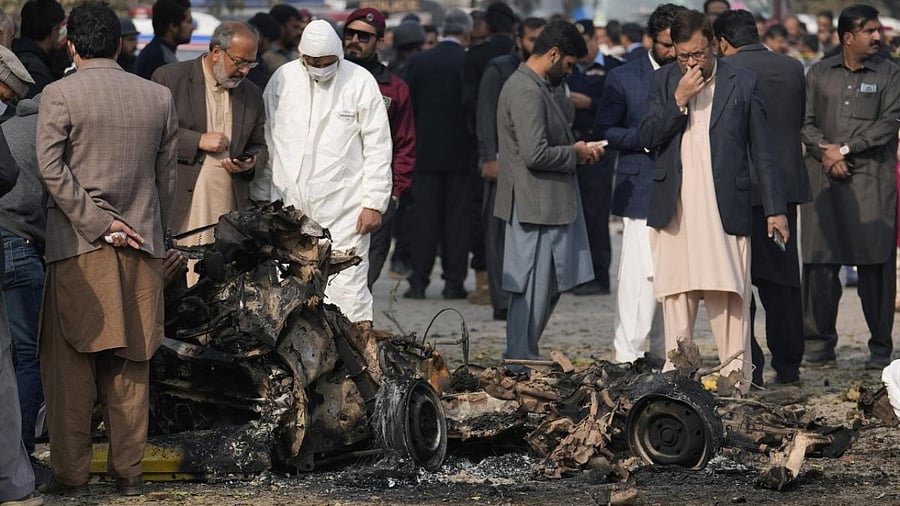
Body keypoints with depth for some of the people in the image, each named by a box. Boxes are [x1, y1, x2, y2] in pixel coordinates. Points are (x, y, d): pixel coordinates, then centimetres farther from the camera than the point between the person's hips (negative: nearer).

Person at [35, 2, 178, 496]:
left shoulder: (59, 95, -4)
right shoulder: (159, 97, 7)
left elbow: (51, 167, -12)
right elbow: (167, 177, 11)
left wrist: (98, 223, -10)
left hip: (79, 248, -3)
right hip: (141, 248, 3)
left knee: (70, 365, 2)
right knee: (131, 366, 9)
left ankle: (71, 473, 1)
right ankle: (128, 471, 10)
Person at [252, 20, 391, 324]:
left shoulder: (360, 82, -1)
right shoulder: (283, 79, 6)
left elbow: (378, 148, 0)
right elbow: (266, 141, 11)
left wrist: (374, 204, -5)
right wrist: (260, 198, 10)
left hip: (343, 207, -3)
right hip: (289, 205, 3)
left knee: (346, 287, -8)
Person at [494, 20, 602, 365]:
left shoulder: (534, 87, 16)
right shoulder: (527, 92, -18)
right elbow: (536, 154, -25)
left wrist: (576, 149, 11)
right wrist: (575, 153, -10)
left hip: (549, 204, 11)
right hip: (536, 206, -11)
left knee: (551, 284, 14)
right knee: (533, 287, -3)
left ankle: (523, 356, 19)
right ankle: (521, 360, 3)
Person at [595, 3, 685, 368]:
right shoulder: (624, 78, 4)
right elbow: (604, 132, 2)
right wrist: (645, 137, -13)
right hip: (642, 190, -4)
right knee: (642, 273, -11)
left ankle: (663, 355, 12)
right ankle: (628, 357, -7)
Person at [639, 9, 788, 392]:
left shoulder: (742, 83, 4)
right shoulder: (664, 81, 10)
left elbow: (761, 151, 6)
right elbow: (648, 138, 1)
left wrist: (775, 208, 4)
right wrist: (680, 99, -11)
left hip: (725, 208, -2)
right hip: (674, 208, 3)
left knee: (729, 295, -6)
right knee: (676, 293, 3)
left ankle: (734, 376, -4)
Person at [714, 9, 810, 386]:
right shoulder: (793, 68, 6)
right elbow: (799, 123, 14)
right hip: (786, 184, 5)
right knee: (783, 279, 12)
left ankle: (746, 367, -2)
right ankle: (788, 366, 13)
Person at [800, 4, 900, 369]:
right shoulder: (819, 74, 13)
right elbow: (806, 121, 9)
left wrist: (844, 148, -9)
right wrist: (825, 151, -8)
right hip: (825, 178, 2)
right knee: (819, 261, 0)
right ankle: (819, 344, 8)